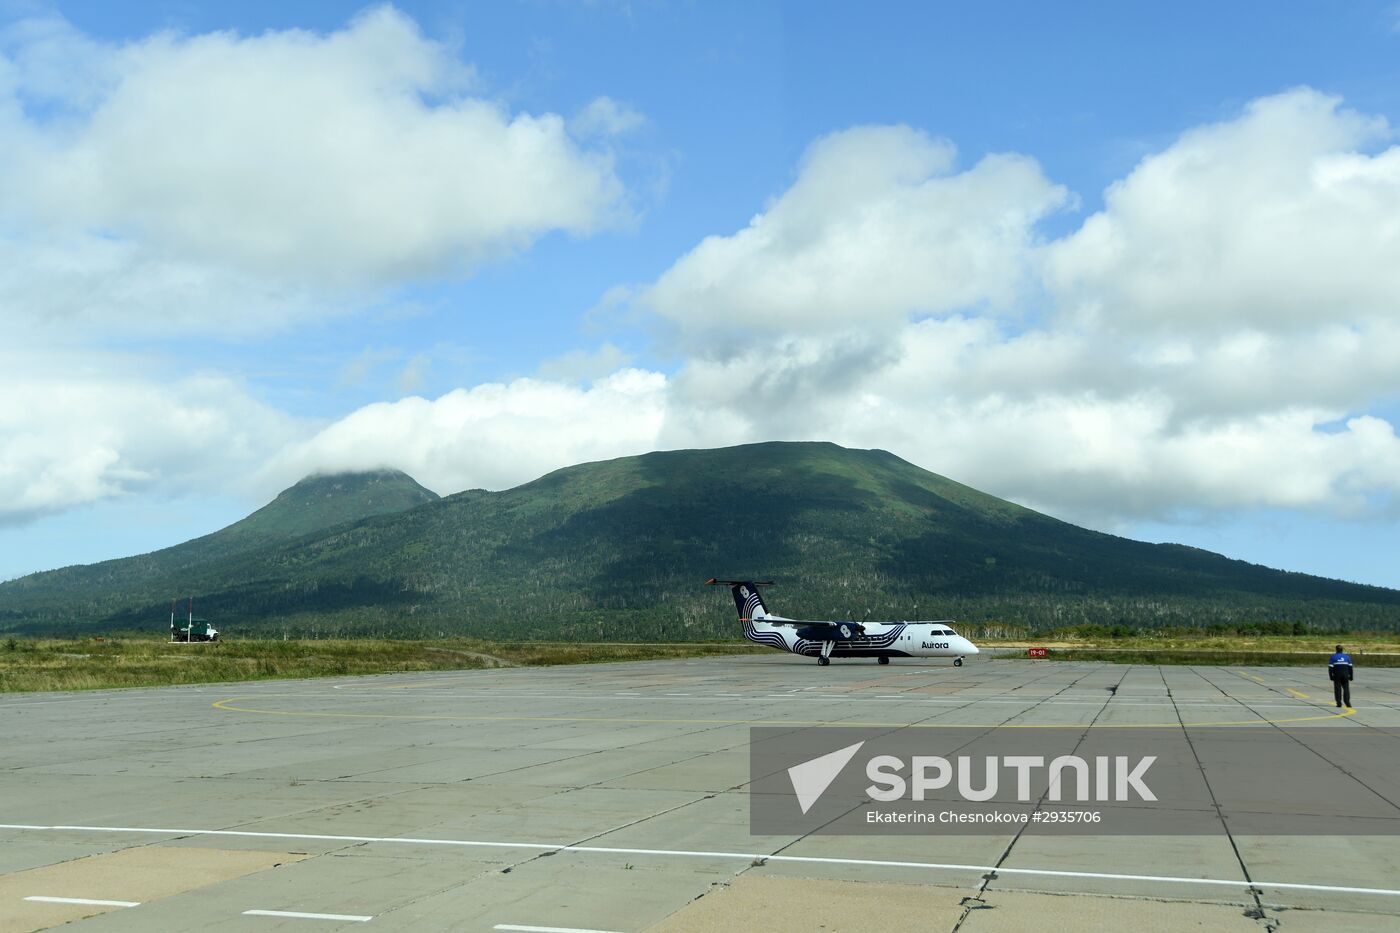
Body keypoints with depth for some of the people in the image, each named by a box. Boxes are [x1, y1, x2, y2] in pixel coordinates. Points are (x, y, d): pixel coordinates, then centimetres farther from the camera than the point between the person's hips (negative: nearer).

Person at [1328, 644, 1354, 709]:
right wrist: (1351, 676, 13)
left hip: (1337, 676, -2)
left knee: (1338, 689, 2)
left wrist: (1331, 676, 1)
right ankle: (1347, 703, -2)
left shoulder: (1333, 657, 2)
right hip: (1345, 675, 2)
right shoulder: (1347, 657, 9)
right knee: (1346, 689, 7)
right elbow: (1350, 667, 8)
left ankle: (1339, 703, -2)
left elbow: (1330, 668, -4)